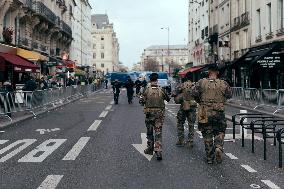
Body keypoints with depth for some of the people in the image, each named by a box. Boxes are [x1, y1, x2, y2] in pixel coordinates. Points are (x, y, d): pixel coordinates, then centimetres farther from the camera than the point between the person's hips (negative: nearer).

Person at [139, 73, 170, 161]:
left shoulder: (146, 90, -8)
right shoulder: (161, 90, -4)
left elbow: (141, 101, -6)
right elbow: (168, 99, 8)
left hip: (149, 114, 0)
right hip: (159, 114, 0)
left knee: (149, 132, 15)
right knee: (158, 133, 2)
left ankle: (150, 149, 26)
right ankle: (158, 151, -7)